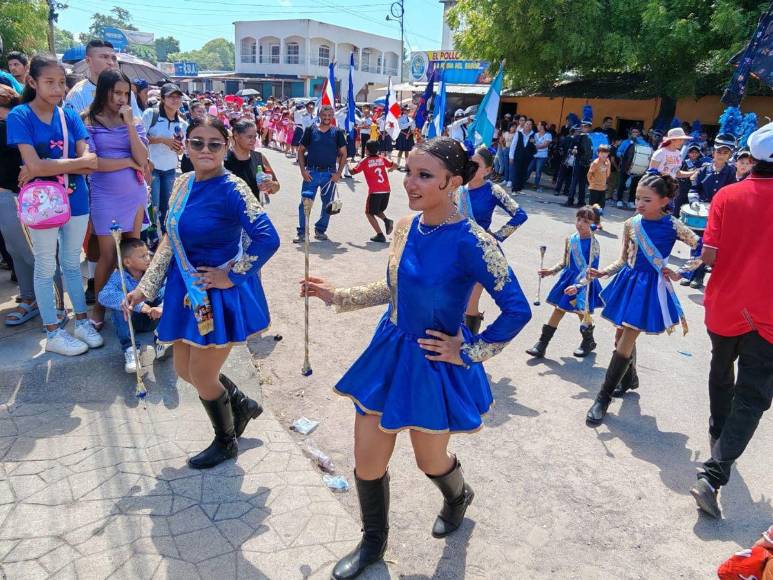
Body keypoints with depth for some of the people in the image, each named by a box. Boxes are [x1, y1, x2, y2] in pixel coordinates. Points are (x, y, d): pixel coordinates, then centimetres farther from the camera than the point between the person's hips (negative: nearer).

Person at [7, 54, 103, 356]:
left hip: (75, 200, 4)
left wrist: (46, 168, -17)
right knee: (46, 268, 9)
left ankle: (82, 321, 29)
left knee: (72, 263, 16)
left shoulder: (70, 116, 2)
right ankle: (53, 333, 20)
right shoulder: (20, 116, -10)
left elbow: (89, 163, -8)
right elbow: (35, 166, -20)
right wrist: (81, 161, -14)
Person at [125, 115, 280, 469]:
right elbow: (169, 241, 11)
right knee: (184, 370, 17)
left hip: (219, 295, -8)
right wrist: (144, 288, 7)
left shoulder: (231, 189, -19)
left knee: (202, 377, 4)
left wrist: (231, 275, -20)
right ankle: (243, 406, 43)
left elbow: (268, 239, -27)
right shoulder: (183, 184, 4)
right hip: (187, 291, 8)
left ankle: (226, 443, 32)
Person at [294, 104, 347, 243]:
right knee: (304, 203, -4)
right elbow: (301, 151, 7)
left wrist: (339, 173, -4)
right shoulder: (310, 130, 4)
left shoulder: (337, 133, 5)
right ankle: (302, 233, 5)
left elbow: (343, 154, 6)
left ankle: (320, 230, 23)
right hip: (311, 173, -1)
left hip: (329, 174, 1)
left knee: (328, 204, 7)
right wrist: (303, 170, -4)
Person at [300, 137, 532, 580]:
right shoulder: (406, 227, -3)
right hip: (390, 353, 6)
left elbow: (517, 310, -19)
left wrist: (467, 353, -14)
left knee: (431, 461, 19)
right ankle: (373, 541, 41)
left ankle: (459, 496, 57)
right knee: (367, 462, 13)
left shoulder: (472, 243, -23)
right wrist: (338, 296, 10)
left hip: (434, 365, -5)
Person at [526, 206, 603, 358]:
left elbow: (592, 271, -18)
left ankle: (588, 342, 38)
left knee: (583, 314, 10)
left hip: (584, 283, -5)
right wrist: (552, 270, -3)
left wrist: (578, 286, -26)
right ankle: (542, 345, 7)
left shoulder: (593, 244, -17)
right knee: (558, 310, 5)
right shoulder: (571, 239, -1)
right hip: (568, 279, 5)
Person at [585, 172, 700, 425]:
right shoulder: (631, 224, 0)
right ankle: (630, 379, 43)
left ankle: (603, 397, 2)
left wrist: (679, 273, -7)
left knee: (625, 343, -7)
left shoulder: (673, 226, -11)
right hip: (628, 283, 5)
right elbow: (624, 259, 8)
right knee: (622, 337, 16)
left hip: (651, 288, -5)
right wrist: (603, 272, -6)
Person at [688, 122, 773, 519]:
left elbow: (708, 256, -11)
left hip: (722, 307, 3)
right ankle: (713, 475, -10)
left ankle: (717, 435, 46)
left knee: (721, 372, 27)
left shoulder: (727, 195, -6)